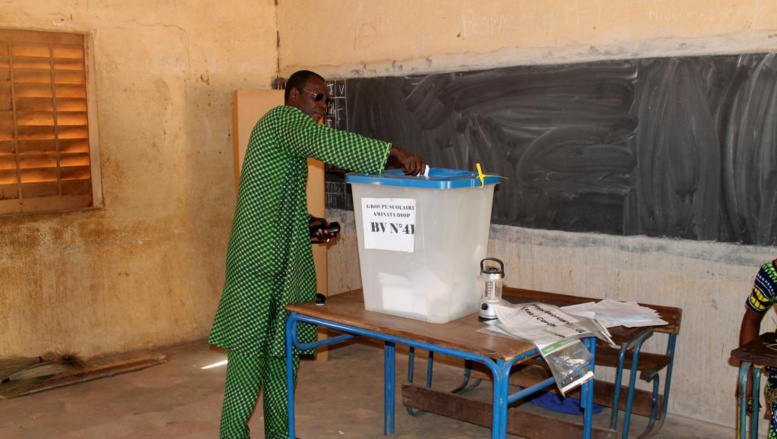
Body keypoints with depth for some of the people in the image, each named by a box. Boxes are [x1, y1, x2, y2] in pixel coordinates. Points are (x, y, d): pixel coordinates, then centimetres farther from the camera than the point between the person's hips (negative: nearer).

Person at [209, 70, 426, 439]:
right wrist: (392, 151, -32)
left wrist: (304, 222, 10)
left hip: (285, 259, 10)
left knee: (282, 348, 11)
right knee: (250, 349, -6)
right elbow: (325, 142, -28)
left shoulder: (291, 135, 24)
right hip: (260, 258, -10)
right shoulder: (282, 119, -7)